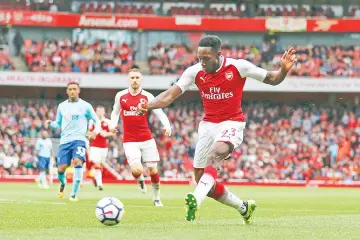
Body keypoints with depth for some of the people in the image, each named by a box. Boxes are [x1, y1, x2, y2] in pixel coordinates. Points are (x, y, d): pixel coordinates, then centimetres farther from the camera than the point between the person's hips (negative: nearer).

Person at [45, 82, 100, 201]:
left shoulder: (85, 106, 4)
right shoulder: (62, 106, 12)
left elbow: (97, 121, 9)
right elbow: (58, 124, 20)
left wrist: (95, 132, -11)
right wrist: (50, 124, -2)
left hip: (79, 139, -3)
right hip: (65, 141, 3)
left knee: (78, 162, -27)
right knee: (61, 169, -6)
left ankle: (73, 194, -18)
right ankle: (62, 183, 32)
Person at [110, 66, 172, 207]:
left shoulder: (147, 96, -1)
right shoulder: (120, 96, 3)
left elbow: (159, 113, -9)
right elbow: (115, 112, 19)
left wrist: (167, 126, -27)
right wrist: (113, 124, 0)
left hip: (147, 139, 1)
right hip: (130, 141, -1)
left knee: (153, 170, 0)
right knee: (136, 170, -19)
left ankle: (156, 198, 22)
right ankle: (140, 180, 20)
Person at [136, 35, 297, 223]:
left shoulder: (238, 67, -13)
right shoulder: (194, 72, -7)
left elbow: (272, 79, -5)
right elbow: (170, 95, -12)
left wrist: (284, 70, -27)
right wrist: (147, 105, -30)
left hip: (232, 123, -5)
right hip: (208, 125, 5)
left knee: (216, 152, -37)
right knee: (202, 179, 4)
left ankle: (196, 200, -51)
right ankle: (244, 208, 24)